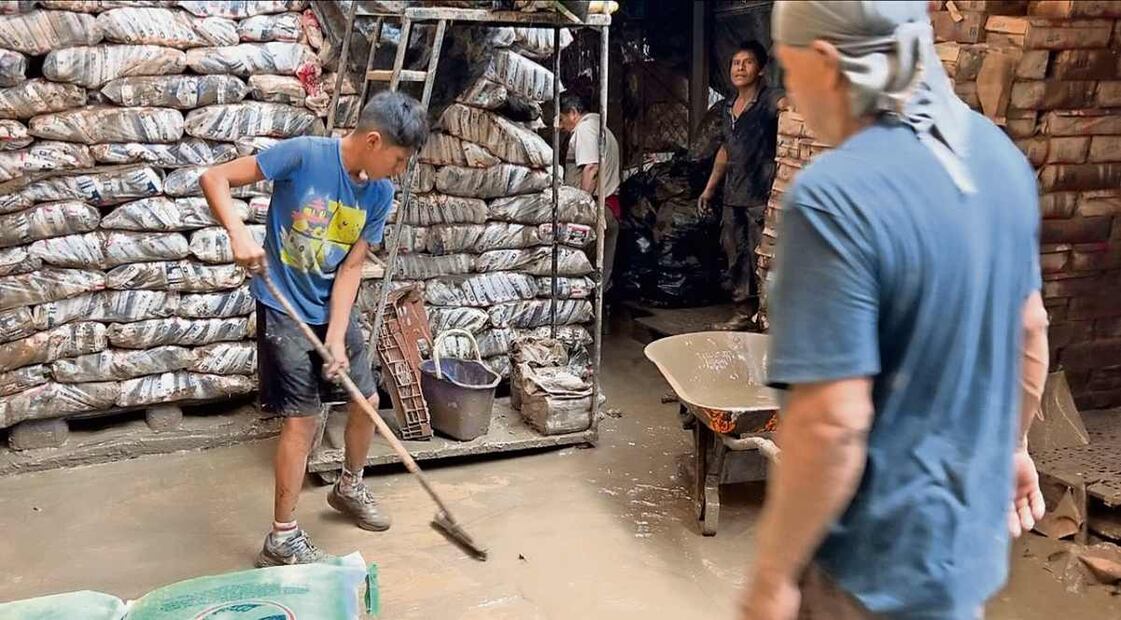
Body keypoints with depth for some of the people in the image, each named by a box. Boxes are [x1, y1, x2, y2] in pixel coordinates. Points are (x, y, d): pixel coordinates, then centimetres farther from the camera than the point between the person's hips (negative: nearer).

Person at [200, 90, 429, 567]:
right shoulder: (304, 155, -21)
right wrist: (239, 234, -34)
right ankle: (282, 540, 7)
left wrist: (336, 338, -13)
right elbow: (214, 178, -18)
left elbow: (351, 267, -5)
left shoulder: (379, 194, -5)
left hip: (333, 310, 6)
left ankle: (349, 487, 40)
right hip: (284, 310, -6)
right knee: (303, 418, -7)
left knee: (367, 400, 13)